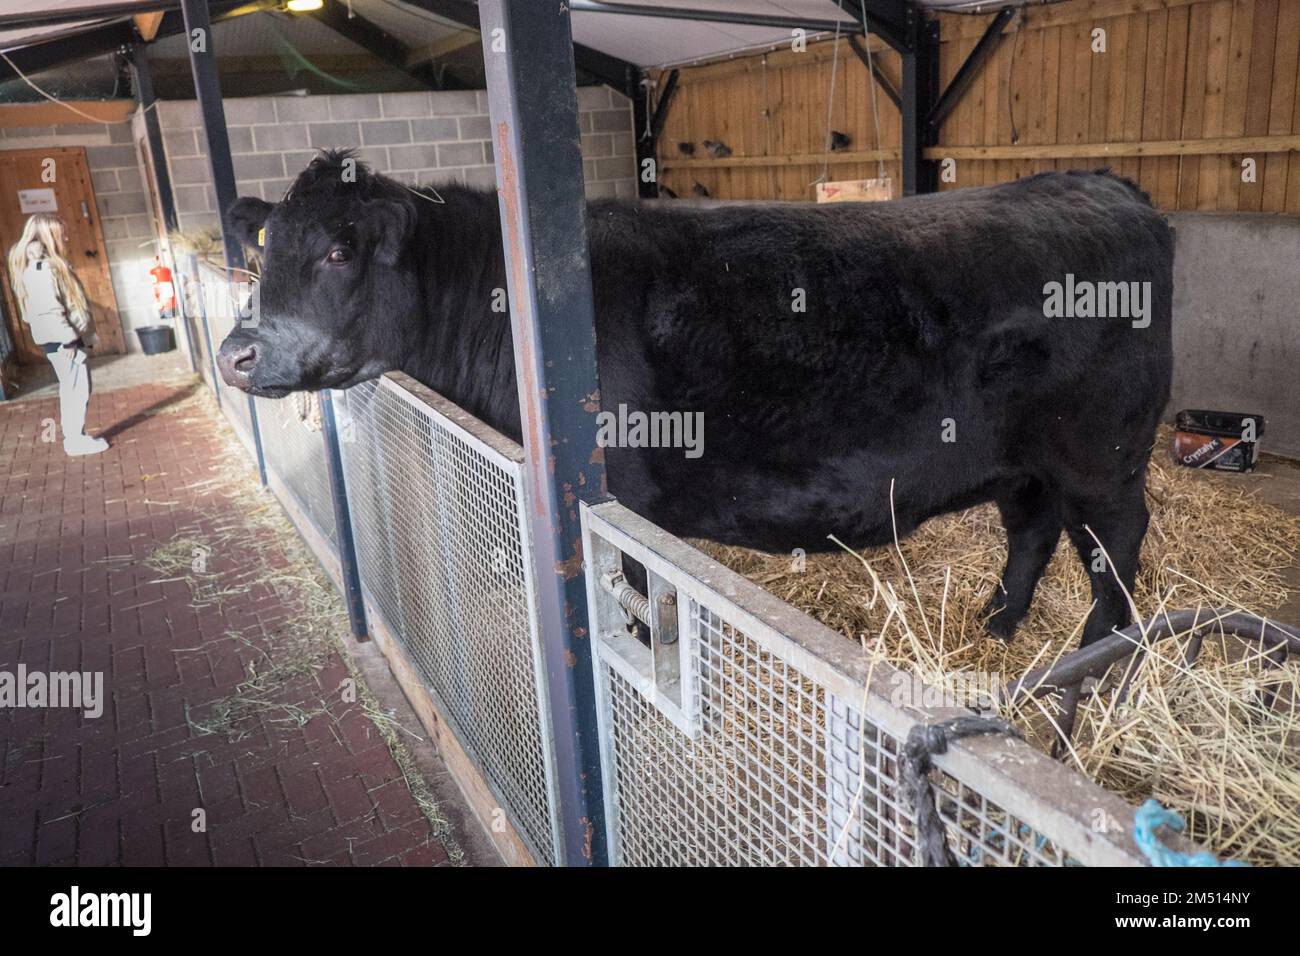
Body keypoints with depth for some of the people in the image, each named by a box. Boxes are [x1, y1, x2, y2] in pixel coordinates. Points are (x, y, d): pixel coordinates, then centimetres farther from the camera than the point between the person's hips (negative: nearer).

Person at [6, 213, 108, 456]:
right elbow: (48, 309, -23)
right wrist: (68, 338, -22)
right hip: (61, 339, -10)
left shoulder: (44, 263, 14)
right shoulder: (41, 267, -18)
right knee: (78, 388, -5)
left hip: (61, 338, 10)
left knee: (71, 388, 15)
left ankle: (73, 435, 22)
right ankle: (76, 440, 1)